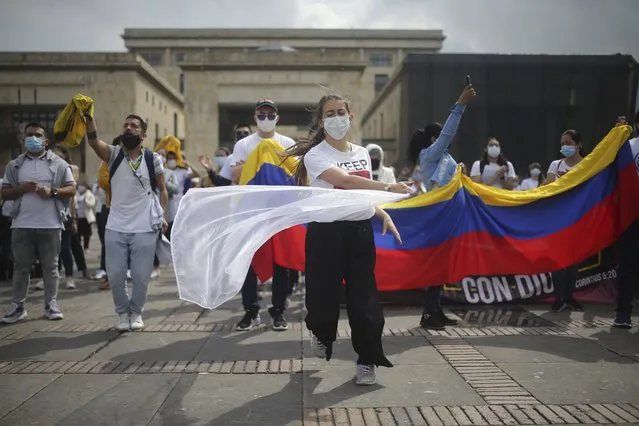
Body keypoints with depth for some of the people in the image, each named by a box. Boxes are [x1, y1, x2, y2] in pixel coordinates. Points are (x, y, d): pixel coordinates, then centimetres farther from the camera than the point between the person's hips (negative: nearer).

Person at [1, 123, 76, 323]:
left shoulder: (58, 164, 4)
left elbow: (72, 189, 1)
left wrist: (52, 191, -16)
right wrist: (22, 189, -10)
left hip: (50, 225, -1)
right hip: (22, 225, 2)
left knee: (50, 267, 6)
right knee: (21, 267, 7)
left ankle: (51, 305, 14)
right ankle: (17, 306, 14)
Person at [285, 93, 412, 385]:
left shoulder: (362, 153, 12)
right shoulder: (315, 155, -10)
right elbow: (345, 181, -28)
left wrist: (384, 215, 3)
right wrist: (388, 187, -39)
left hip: (360, 231, 5)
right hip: (327, 232, -4)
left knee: (364, 297, 2)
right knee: (324, 293, 1)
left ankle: (367, 360, 17)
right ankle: (321, 334, 36)